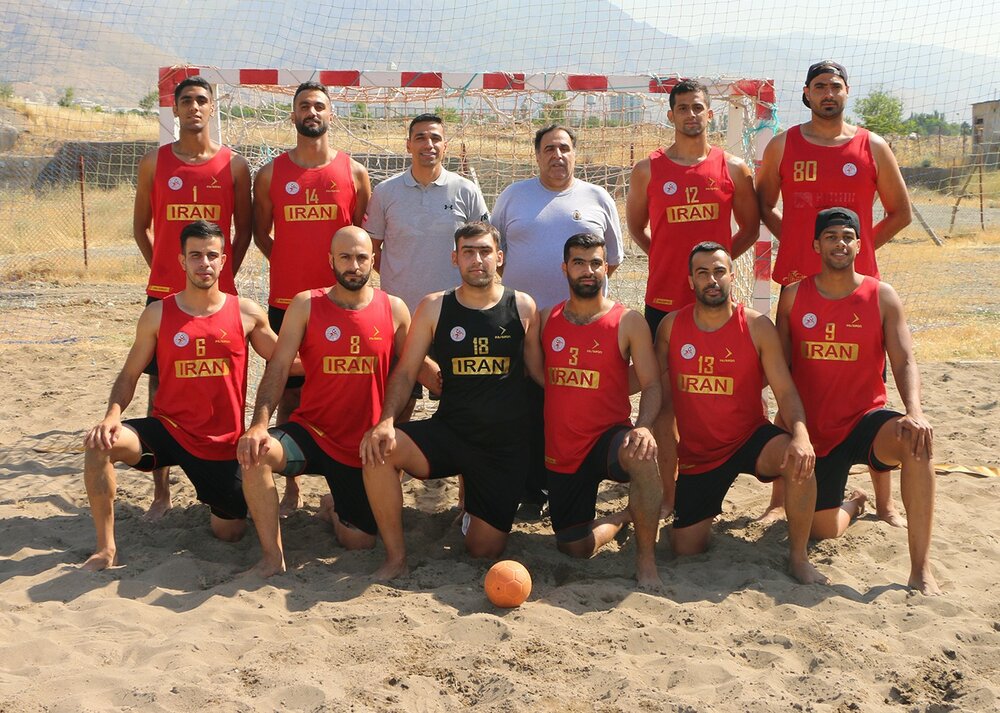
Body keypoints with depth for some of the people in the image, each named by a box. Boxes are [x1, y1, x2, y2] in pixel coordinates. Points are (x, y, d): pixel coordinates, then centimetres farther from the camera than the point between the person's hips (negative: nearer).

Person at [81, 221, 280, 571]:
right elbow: (129, 374, -1)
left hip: (222, 441, 1)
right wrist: (113, 414, -20)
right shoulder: (157, 314, -4)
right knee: (100, 444, -28)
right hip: (168, 428, 0)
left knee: (230, 533, 7)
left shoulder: (247, 313, -4)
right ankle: (106, 548, -12)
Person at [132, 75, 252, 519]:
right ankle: (161, 493, 10)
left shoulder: (234, 165, 4)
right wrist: (161, 270, 4)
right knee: (161, 388, 1)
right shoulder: (154, 162, 5)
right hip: (165, 293, 1)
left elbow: (244, 230, 9)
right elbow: (141, 225, 12)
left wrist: (225, 276, 2)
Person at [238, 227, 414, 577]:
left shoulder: (394, 309, -2)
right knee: (254, 453, -32)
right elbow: (278, 368, -11)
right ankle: (273, 556, -16)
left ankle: (336, 507, 42)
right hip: (311, 431, -1)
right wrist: (259, 423, -25)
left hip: (364, 446, 1)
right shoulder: (305, 305, -5)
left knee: (359, 542, 4)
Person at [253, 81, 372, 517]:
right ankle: (291, 487, 17)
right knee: (289, 395, 6)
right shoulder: (271, 174, 5)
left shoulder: (354, 173, 4)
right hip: (286, 301, 1)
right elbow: (261, 233, 13)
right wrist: (292, 268, 6)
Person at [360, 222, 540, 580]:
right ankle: (395, 557, -12)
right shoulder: (434, 308, -1)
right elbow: (405, 373, -2)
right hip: (448, 433, 0)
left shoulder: (522, 307, -1)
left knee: (485, 549, 2)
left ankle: (474, 509, 40)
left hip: (505, 445, 0)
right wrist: (386, 420, -20)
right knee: (378, 450, -29)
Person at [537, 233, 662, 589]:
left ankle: (646, 556, -20)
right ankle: (621, 518, 41)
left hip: (609, 438, -4)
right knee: (575, 548, 7)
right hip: (561, 450, 4)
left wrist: (644, 426, -28)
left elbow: (651, 384, -9)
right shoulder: (546, 320, 4)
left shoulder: (628, 322, -6)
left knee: (642, 455, -40)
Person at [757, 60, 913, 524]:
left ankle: (884, 500, 15)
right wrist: (797, 241, 5)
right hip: (797, 282, 0)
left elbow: (900, 212, 13)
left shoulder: (872, 147, 5)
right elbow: (763, 205, 15)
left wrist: (860, 246, 5)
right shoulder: (783, 146, 6)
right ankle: (782, 496, 13)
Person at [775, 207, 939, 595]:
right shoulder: (794, 297, 0)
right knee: (824, 531, 4)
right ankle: (851, 504, 45)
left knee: (916, 440, -37)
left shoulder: (882, 297, -4)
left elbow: (904, 362, -12)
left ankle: (921, 570, -31)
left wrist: (914, 411, -31)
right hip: (814, 430, 2)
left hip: (865, 420, -2)